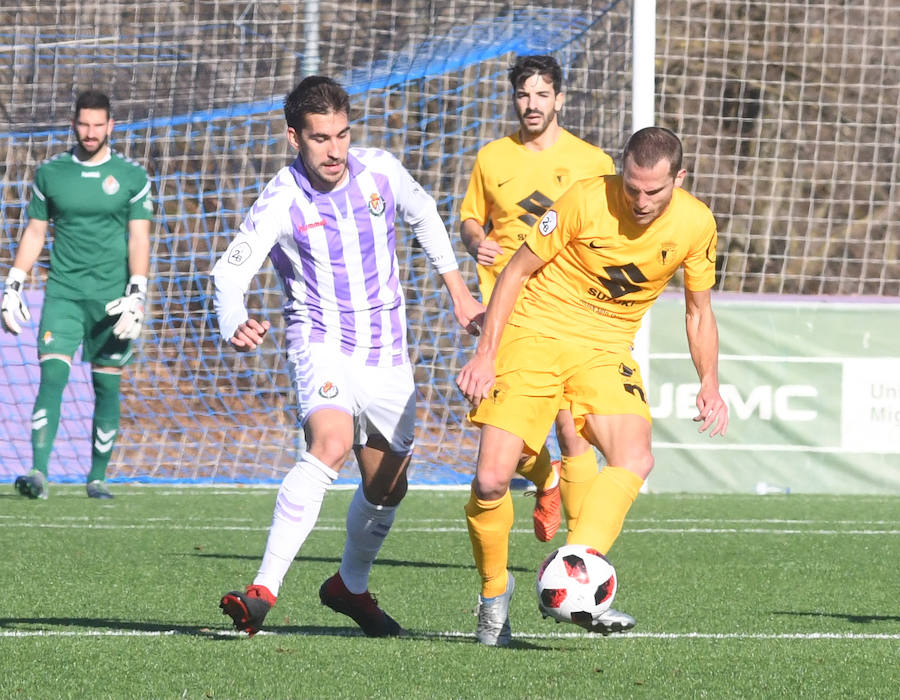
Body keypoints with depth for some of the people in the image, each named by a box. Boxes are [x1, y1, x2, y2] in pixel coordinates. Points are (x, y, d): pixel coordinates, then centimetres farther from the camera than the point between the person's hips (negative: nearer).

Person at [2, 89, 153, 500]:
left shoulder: (132, 176, 2)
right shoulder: (50, 173, 7)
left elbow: (139, 239, -2)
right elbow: (34, 235, 13)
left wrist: (136, 296, -12)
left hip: (111, 297, 0)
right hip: (63, 293, 0)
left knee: (107, 386, 3)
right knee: (52, 376, -15)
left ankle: (97, 478, 14)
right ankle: (39, 474, -24)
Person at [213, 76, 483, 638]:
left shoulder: (381, 171, -5)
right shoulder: (281, 203, -17)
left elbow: (424, 216, 15)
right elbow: (231, 270, -24)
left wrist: (459, 291, 18)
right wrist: (235, 326, -44)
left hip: (387, 351, 5)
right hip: (323, 344, -5)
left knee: (387, 485, 14)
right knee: (331, 444, -32)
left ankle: (351, 586, 42)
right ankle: (263, 591, -37)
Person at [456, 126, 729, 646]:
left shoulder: (696, 224, -6)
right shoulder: (585, 201, -17)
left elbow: (699, 311, 10)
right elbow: (517, 272, -6)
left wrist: (710, 384, -4)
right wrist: (486, 355, -10)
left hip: (606, 349, 3)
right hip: (535, 334, -3)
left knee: (635, 460, -26)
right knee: (492, 479, -14)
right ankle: (494, 593, 10)